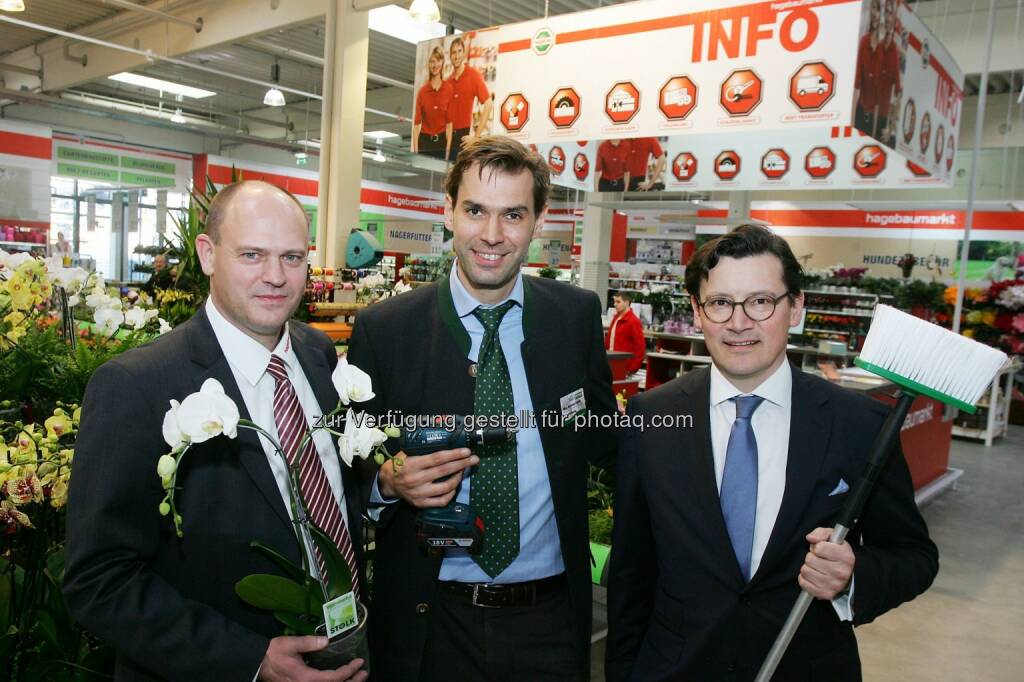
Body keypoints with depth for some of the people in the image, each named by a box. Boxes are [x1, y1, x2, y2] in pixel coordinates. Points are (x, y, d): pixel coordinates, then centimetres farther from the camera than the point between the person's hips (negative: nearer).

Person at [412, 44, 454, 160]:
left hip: (441, 141, 0)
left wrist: (448, 150, -6)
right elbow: (416, 123, -2)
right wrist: (415, 151, -8)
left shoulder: (449, 89, -2)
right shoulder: (422, 91, -1)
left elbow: (449, 122, -2)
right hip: (424, 141, 0)